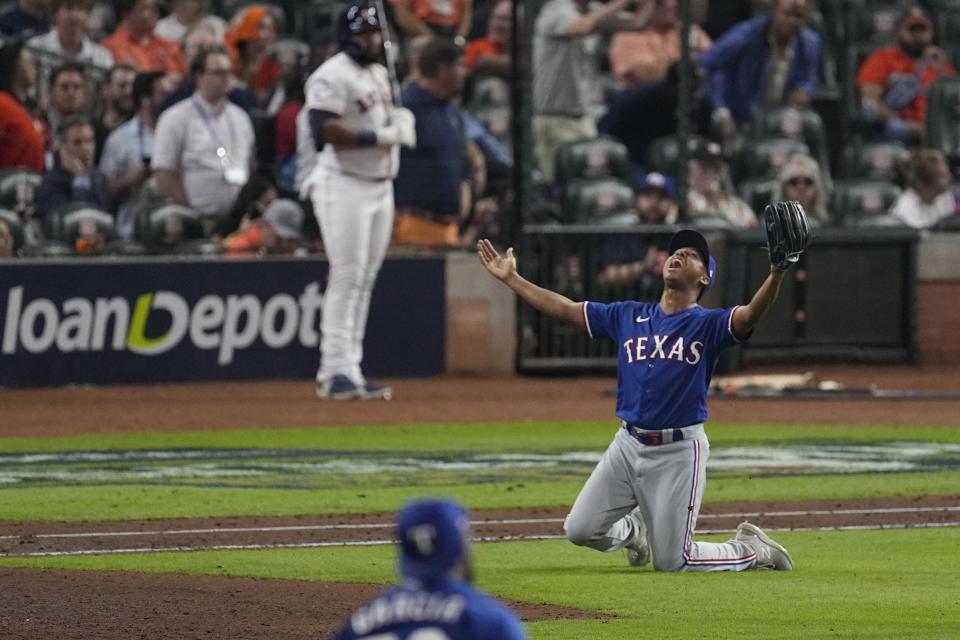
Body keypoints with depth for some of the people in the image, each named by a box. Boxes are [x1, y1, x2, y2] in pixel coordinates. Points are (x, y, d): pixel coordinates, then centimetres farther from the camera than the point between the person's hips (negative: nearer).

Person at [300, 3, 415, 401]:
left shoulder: (381, 74, 16)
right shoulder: (333, 77, -12)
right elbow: (324, 131, -23)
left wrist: (403, 118, 4)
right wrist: (379, 136, -23)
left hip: (381, 186, 8)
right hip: (344, 185, -8)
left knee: (365, 279, 7)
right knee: (347, 277, -11)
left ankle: (350, 372, 10)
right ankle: (335, 372, -10)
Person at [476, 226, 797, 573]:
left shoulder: (708, 323, -4)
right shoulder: (628, 316, 10)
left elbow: (749, 315, -24)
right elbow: (562, 308, 14)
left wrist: (776, 275, -42)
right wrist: (511, 279, 12)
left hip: (679, 451, -5)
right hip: (628, 444, 5)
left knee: (671, 562, -5)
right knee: (580, 529, 1)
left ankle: (751, 549, 21)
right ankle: (632, 530, 35)